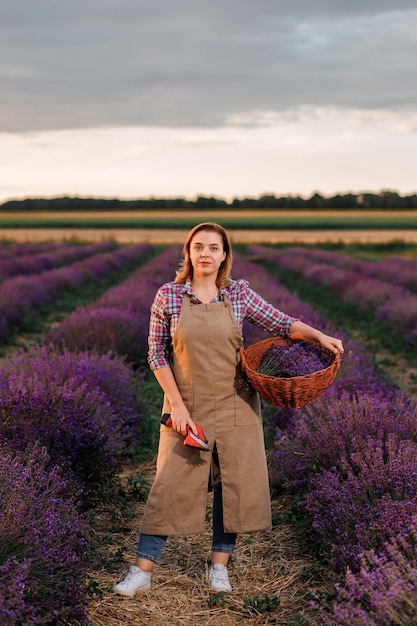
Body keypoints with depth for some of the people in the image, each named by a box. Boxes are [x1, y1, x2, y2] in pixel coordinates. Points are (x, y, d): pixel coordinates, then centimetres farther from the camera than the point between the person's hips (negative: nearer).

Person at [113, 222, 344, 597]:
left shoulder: (239, 294, -1)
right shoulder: (168, 296, -5)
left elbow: (281, 323, 4)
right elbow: (157, 353, -3)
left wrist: (318, 335, -13)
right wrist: (176, 404, -10)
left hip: (234, 406, 2)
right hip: (187, 406, -2)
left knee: (234, 481, 5)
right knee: (171, 483, -2)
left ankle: (219, 565, 21)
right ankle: (142, 570, 7)